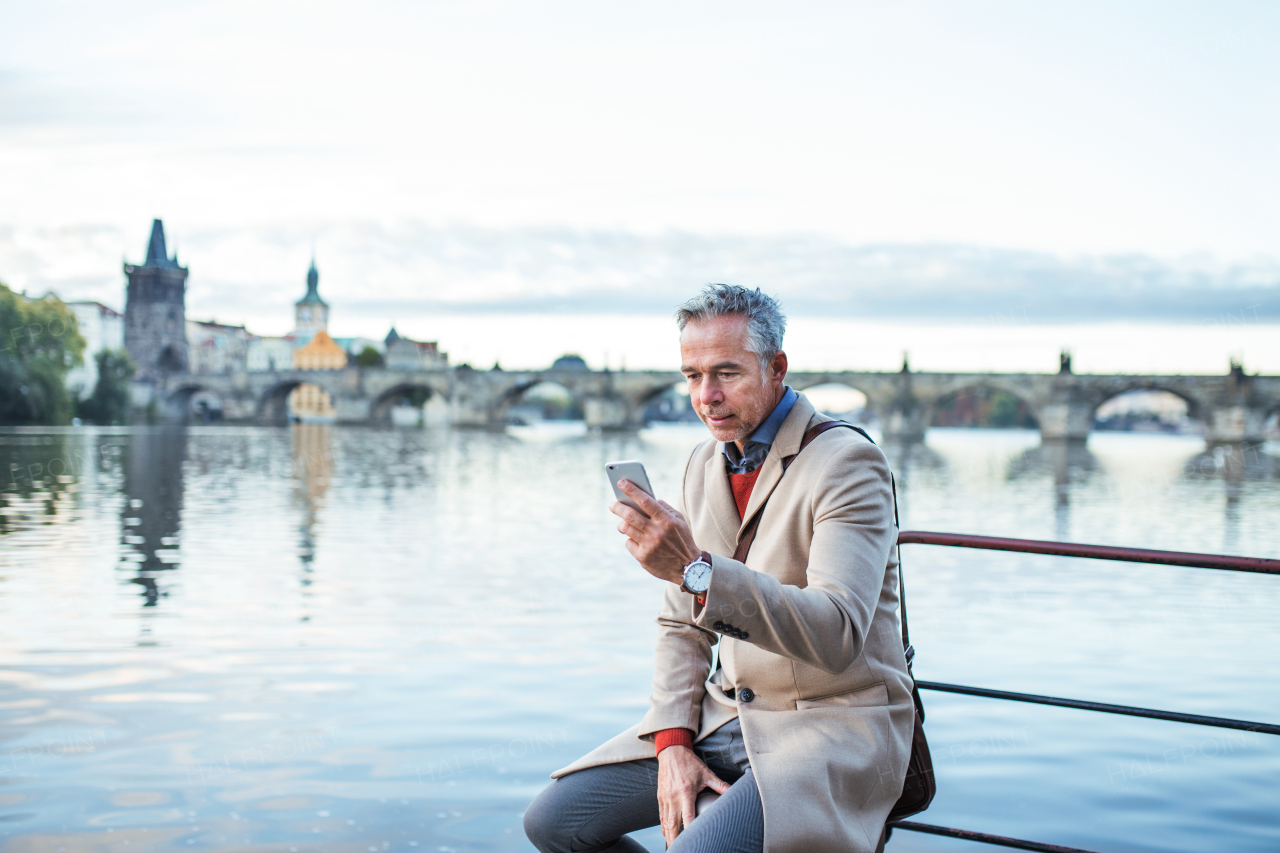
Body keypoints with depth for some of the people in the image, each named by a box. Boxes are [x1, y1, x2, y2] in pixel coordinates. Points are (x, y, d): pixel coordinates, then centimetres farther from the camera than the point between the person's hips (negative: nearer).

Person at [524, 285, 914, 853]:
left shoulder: (848, 463, -15)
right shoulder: (704, 465, 8)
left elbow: (838, 634, -28)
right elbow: (682, 625, 12)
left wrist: (697, 568, -37)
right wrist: (674, 742, -3)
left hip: (837, 726, -7)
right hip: (726, 715, 7)